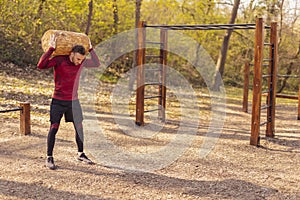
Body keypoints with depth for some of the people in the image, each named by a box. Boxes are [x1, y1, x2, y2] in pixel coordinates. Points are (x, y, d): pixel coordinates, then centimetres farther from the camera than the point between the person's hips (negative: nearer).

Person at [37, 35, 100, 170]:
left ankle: (80, 154, 24)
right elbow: (41, 65, -26)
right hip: (58, 101, -5)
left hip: (74, 101, 5)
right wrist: (51, 49, -27)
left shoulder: (82, 62, 0)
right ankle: (49, 158, 3)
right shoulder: (59, 60, -14)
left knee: (79, 127, 9)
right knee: (54, 128, -5)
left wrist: (91, 49, 4)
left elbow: (96, 64, 12)